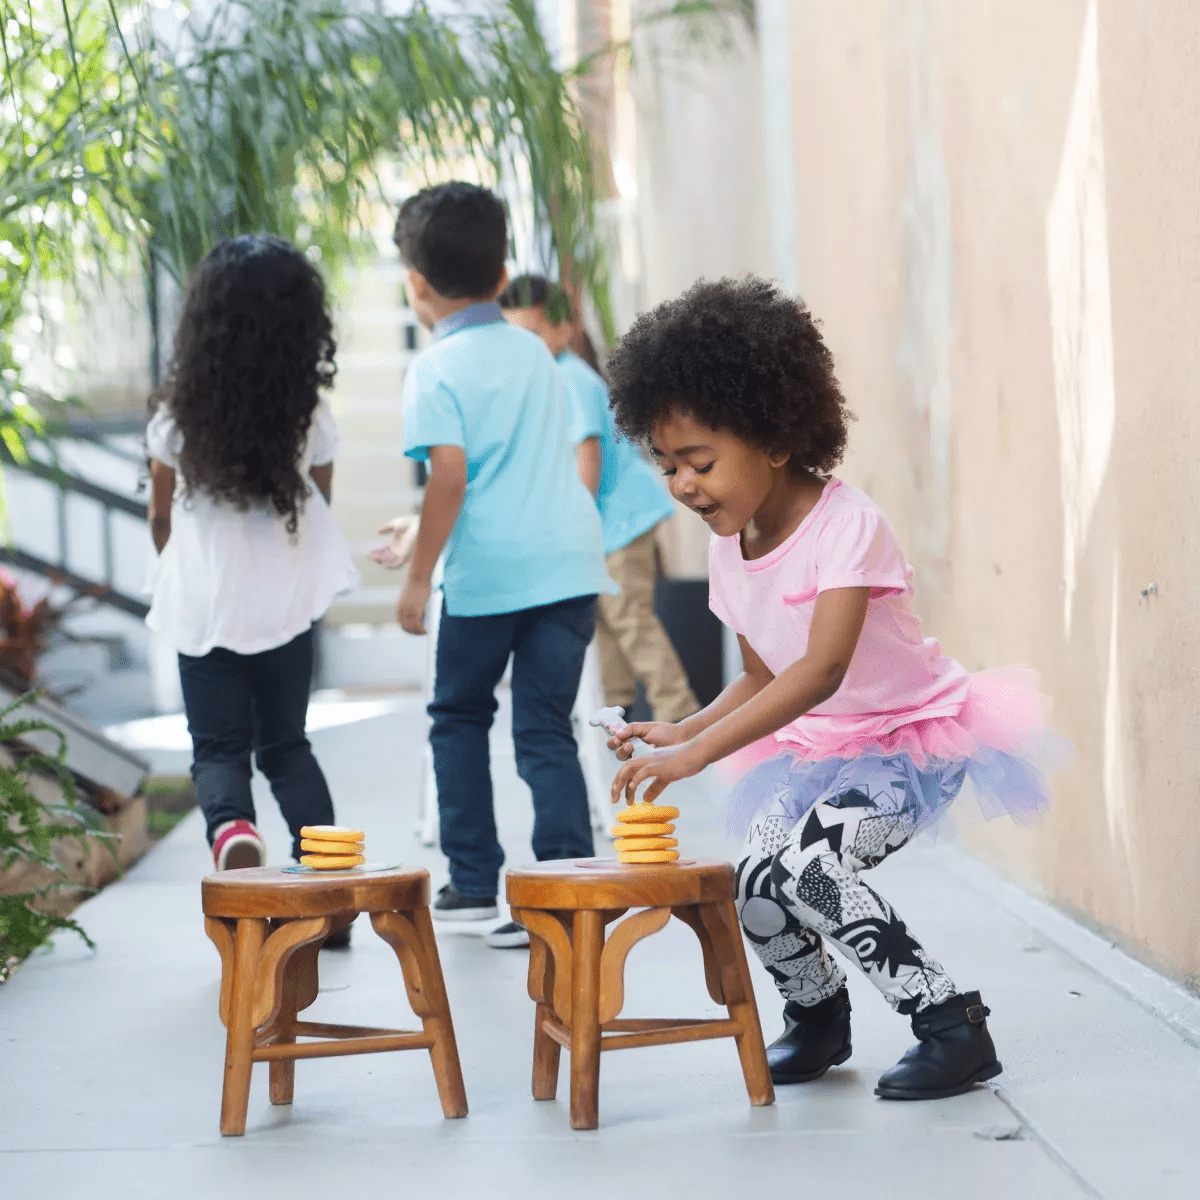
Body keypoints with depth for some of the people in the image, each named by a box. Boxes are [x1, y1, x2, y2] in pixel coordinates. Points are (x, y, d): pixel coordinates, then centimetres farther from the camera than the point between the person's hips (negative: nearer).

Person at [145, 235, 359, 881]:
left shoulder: (180, 412, -8)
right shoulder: (312, 414, -6)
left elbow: (161, 518, 4)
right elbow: (318, 508, 7)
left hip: (203, 603, -1)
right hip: (287, 602, 1)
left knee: (218, 747, 9)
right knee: (286, 742, 16)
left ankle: (230, 825, -21)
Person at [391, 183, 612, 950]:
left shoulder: (436, 369, -7)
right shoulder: (535, 353, 13)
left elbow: (450, 476, -16)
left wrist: (418, 577, -9)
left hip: (488, 571, -4)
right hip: (570, 560, 4)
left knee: (461, 718, 16)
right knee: (548, 729, 4)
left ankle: (473, 882, 18)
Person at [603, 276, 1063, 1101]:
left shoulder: (846, 524, -25)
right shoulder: (728, 552, -1)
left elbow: (822, 670, -36)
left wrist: (697, 753, -44)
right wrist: (682, 731, -10)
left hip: (915, 739, -7)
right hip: (819, 746, 7)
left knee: (803, 864, -27)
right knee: (757, 891, -12)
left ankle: (953, 1024, -14)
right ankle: (817, 1013, 20)